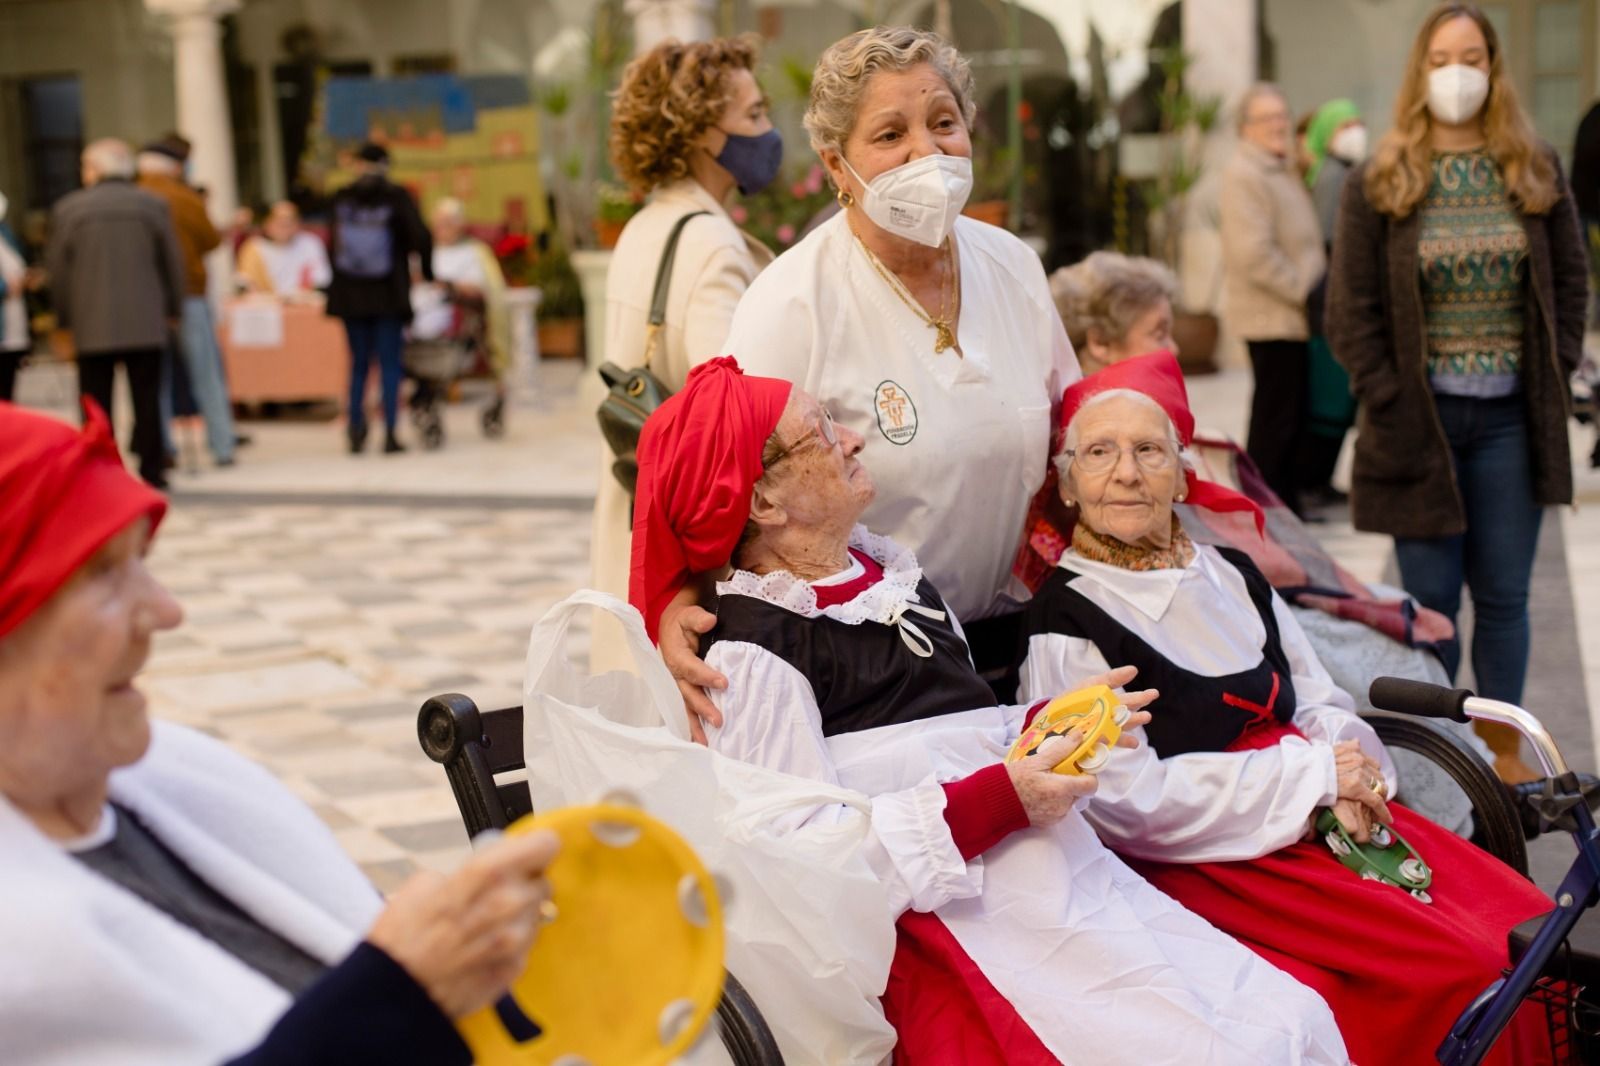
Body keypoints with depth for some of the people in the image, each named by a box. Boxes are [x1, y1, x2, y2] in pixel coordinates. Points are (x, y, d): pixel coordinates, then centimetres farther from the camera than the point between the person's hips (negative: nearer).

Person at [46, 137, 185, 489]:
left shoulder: (68, 208, 1)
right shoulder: (153, 205, 2)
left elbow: (57, 269, 3)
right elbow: (173, 262, 5)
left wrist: (65, 317, 12)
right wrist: (173, 310, 15)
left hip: (91, 325, -1)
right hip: (146, 323, 1)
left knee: (97, 405, 2)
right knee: (147, 401, 5)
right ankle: (152, 473, 6)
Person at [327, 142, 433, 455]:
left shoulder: (341, 199, 1)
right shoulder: (396, 197, -6)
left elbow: (332, 244, 1)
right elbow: (420, 238, -12)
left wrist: (338, 281, 10)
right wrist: (427, 273, 2)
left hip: (350, 293, 2)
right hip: (389, 293, -2)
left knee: (359, 361, 13)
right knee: (390, 362, 3)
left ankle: (356, 430, 6)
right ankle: (390, 434, -1)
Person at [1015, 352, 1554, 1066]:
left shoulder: (1230, 574, 15)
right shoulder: (1066, 622, -6)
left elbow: (1323, 706, 17)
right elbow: (1130, 803, -14)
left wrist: (1349, 775, -8)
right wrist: (1311, 777, -12)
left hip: (1322, 814, 7)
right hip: (1201, 863, -7)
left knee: (1530, 925, -11)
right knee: (1464, 968, -21)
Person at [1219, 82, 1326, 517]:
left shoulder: (1280, 172, 19)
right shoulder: (1244, 175, -13)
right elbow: (1254, 253, -21)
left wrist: (1311, 284, 14)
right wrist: (1304, 289, -16)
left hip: (1291, 316, 10)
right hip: (1272, 319, -10)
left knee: (1290, 418, 13)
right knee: (1276, 419, -7)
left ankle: (1285, 509, 21)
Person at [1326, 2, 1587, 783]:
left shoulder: (1539, 171, 7)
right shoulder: (1379, 183, -1)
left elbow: (1570, 281, 11)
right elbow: (1351, 308, -2)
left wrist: (1555, 375, 1)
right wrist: (1388, 402, -8)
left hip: (1512, 418, 2)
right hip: (1422, 417, -2)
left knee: (1503, 594, 7)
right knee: (1430, 597, 3)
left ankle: (1503, 749, 21)